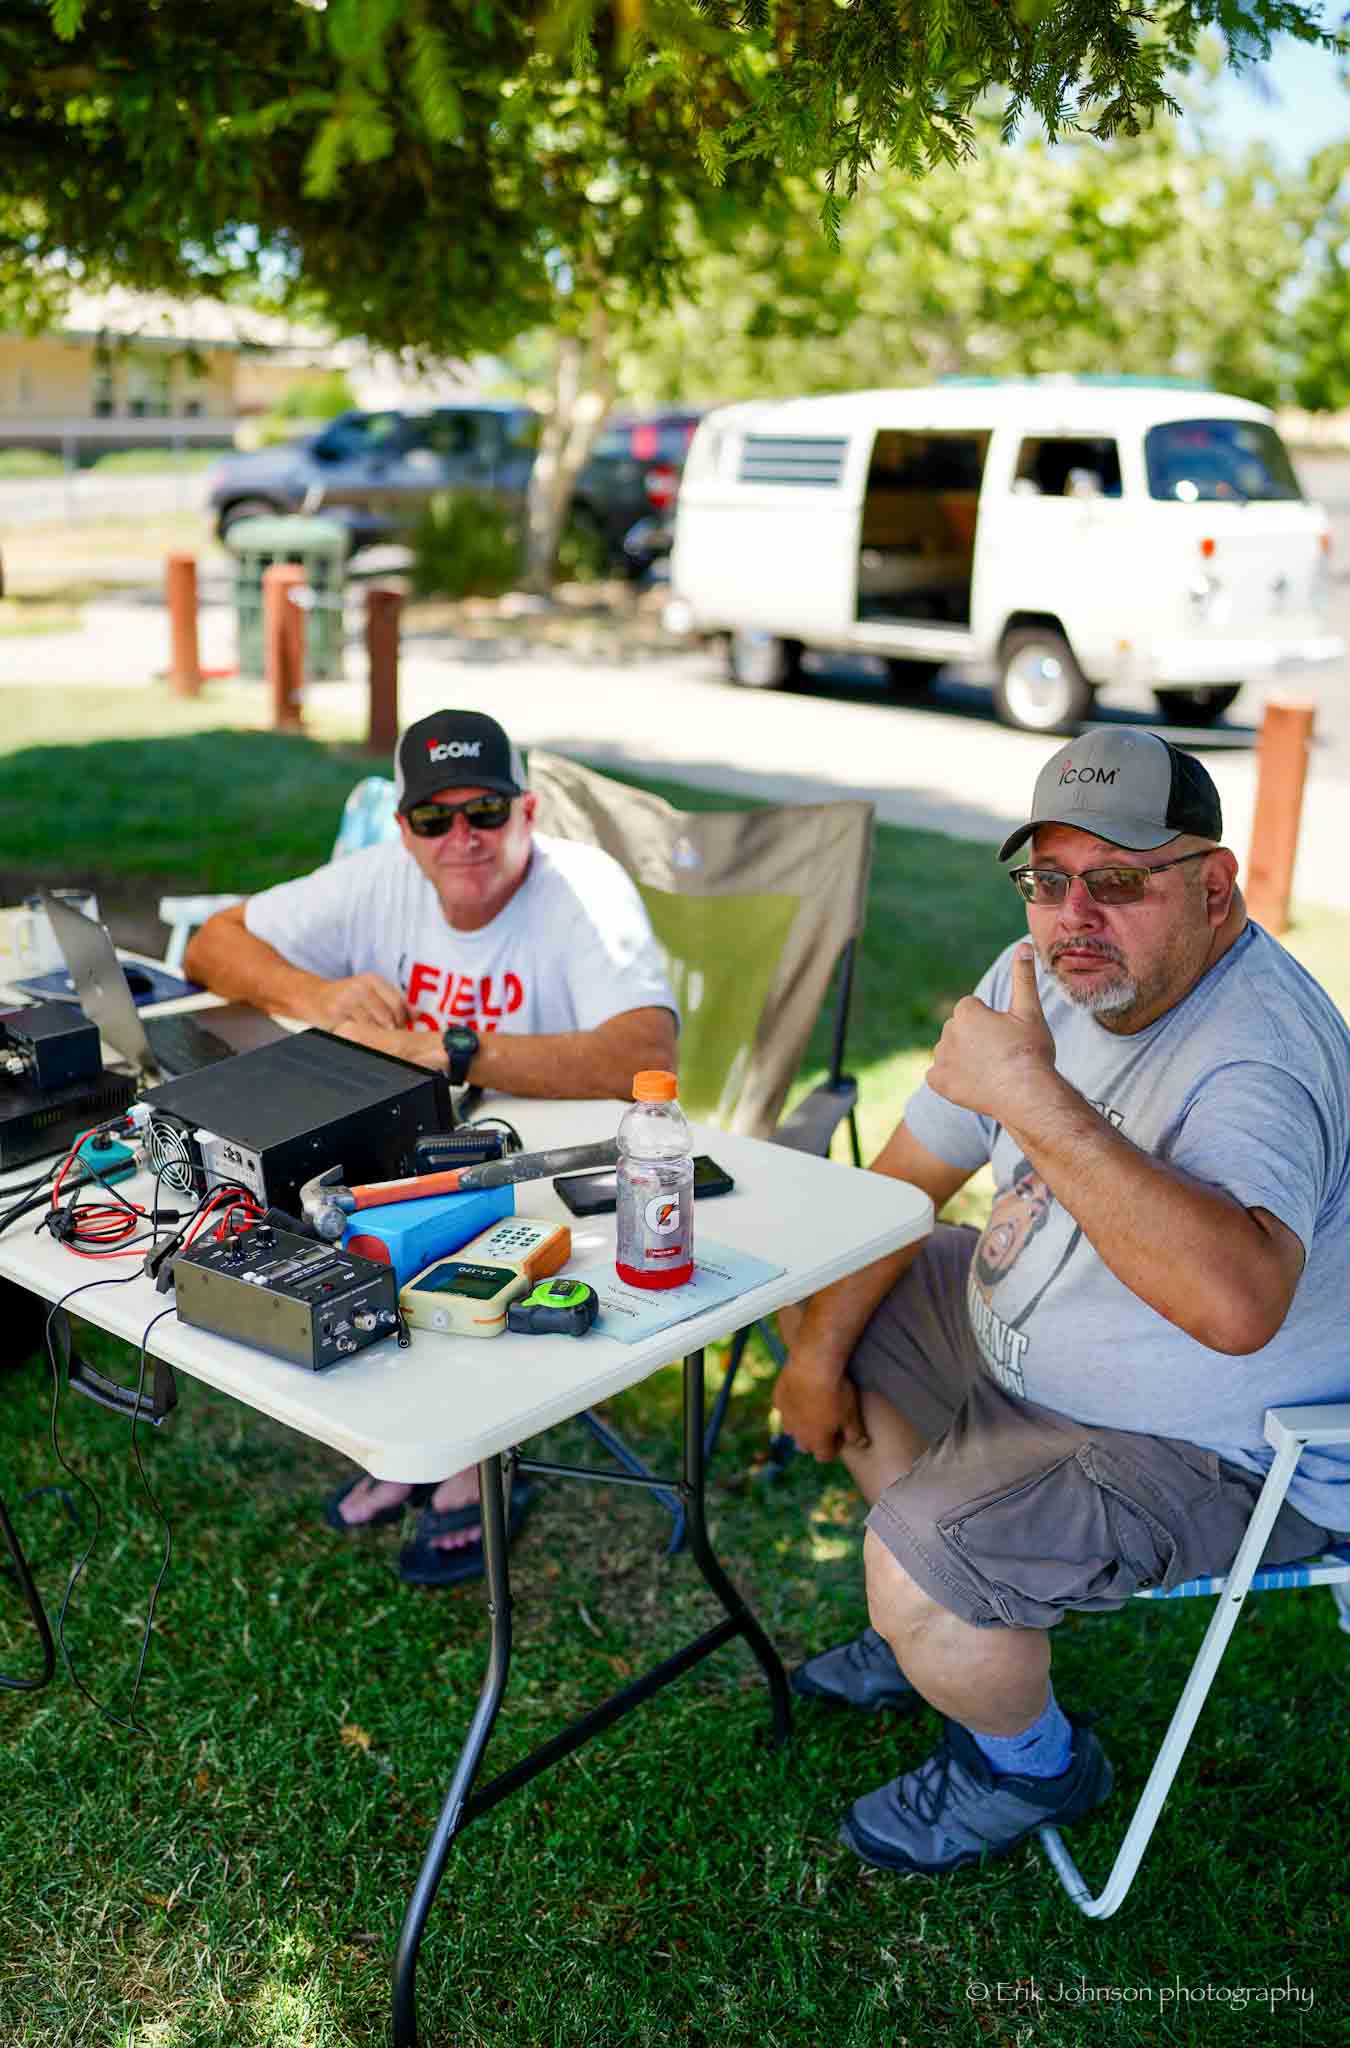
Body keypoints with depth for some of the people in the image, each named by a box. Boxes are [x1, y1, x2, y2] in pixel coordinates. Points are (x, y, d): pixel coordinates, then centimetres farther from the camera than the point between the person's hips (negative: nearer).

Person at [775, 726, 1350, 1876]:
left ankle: (1034, 1762, 13)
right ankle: (943, 1623, 31)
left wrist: (1034, 1097, -48)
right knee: (837, 1310, 16)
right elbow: (908, 1175, 4)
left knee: (914, 1561, -23)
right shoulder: (1047, 975, -6)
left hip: (1215, 1449, -9)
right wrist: (820, 1349, 5)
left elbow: (1234, 1304, -52)